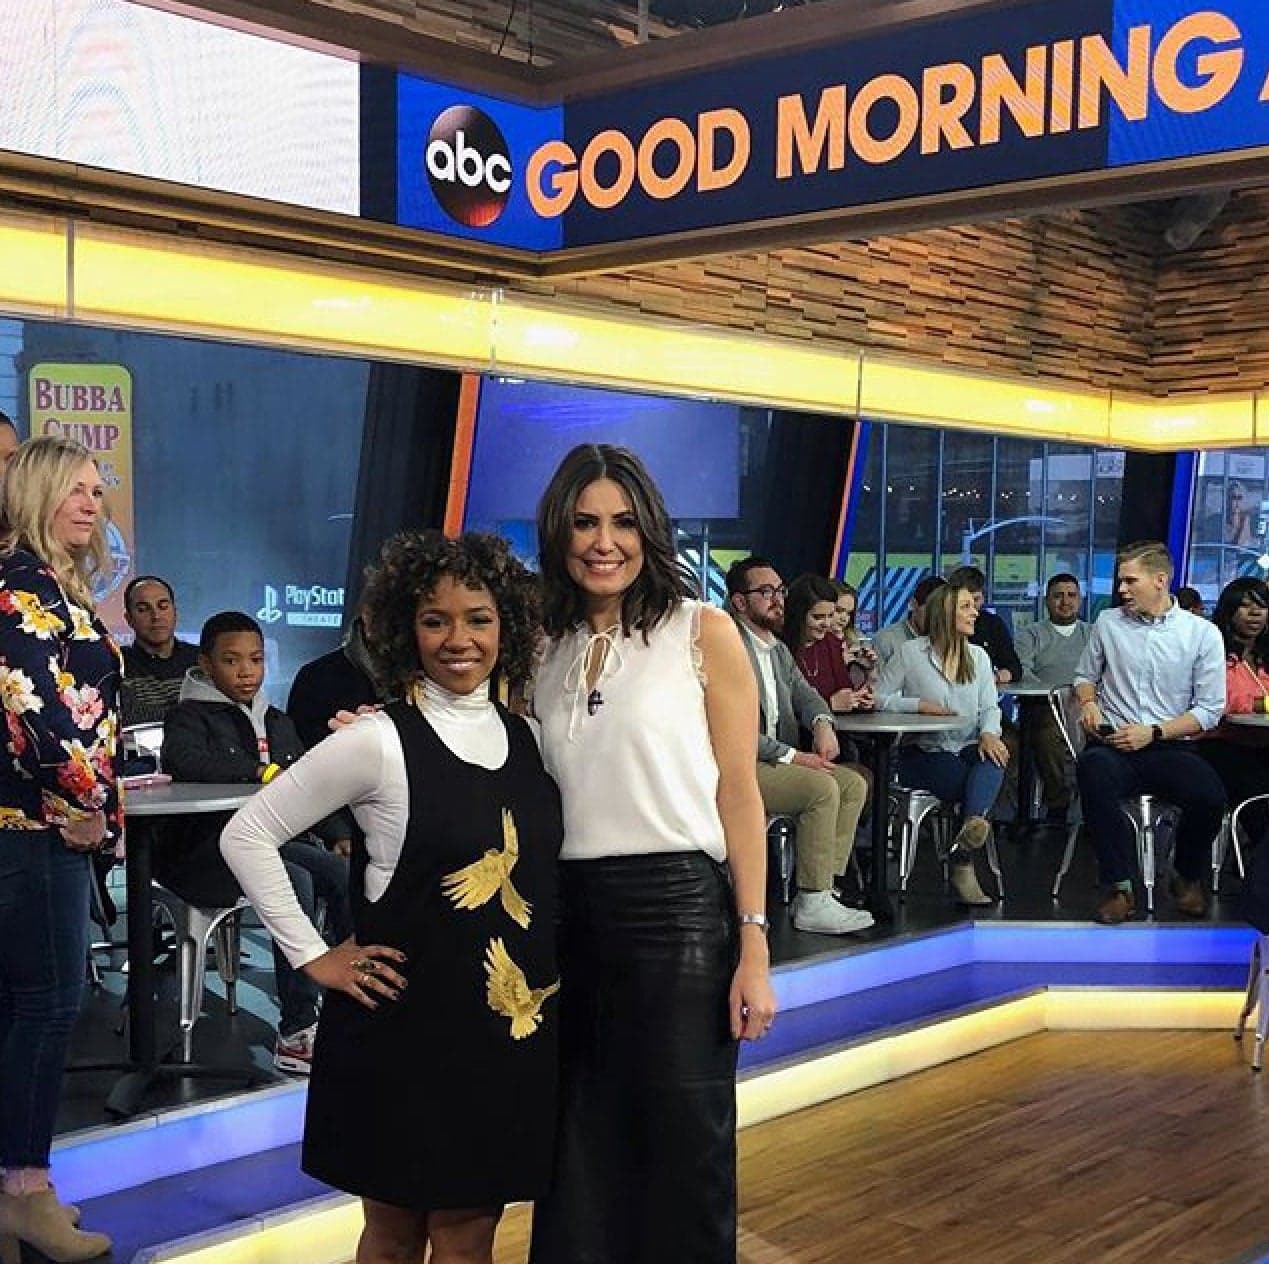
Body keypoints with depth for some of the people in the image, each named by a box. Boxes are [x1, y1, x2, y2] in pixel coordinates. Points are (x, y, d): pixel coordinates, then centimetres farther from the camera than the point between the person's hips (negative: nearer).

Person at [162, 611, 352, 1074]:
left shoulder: (277, 722, 20)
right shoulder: (191, 714, -3)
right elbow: (182, 760, -27)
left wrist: (337, 834, 5)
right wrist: (263, 771, -22)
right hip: (203, 849, -7)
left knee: (344, 874, -18)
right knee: (295, 883, -31)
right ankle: (295, 1034, -28)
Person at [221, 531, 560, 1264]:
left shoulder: (526, 740, 6)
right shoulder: (379, 743, -10)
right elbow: (248, 835, -7)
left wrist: (547, 972, 6)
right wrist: (314, 956, -9)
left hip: (514, 1024, 4)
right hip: (408, 1022, -4)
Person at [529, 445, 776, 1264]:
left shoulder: (703, 631, -2)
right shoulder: (547, 646, 11)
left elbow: (739, 794, -4)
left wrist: (754, 947, -9)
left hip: (678, 909, -4)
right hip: (569, 912, 4)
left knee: (684, 1149, 5)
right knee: (581, 1149, 13)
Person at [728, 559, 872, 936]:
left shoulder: (778, 648, 18)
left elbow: (802, 692, 19)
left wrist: (822, 722, -7)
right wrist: (790, 756, -19)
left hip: (776, 759, 10)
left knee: (855, 782, -2)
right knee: (822, 788, -25)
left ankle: (820, 888, -4)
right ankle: (812, 904, -17)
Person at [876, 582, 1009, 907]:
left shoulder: (978, 656, 16)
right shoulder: (911, 653, 1)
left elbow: (990, 706, 10)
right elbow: (879, 698, -1)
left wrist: (989, 733, -12)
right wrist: (918, 704, -14)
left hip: (969, 748, 3)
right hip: (924, 754, -3)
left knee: (993, 763, -34)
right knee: (982, 787, -30)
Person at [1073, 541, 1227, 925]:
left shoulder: (1203, 633, 4)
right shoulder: (1108, 622, 11)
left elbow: (1209, 710, 2)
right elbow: (1085, 675, 25)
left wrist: (1153, 732, -10)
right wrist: (1088, 701, 1)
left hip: (1171, 747, -1)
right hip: (1113, 746, 1)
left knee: (1209, 796, -32)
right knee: (1093, 770, -37)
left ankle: (1187, 877, 2)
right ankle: (1118, 887, -25)